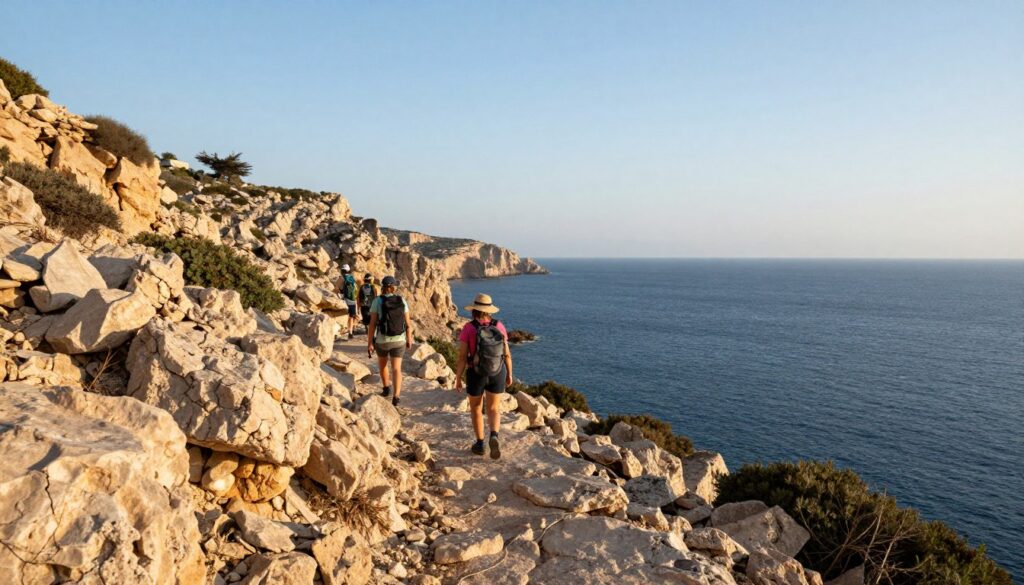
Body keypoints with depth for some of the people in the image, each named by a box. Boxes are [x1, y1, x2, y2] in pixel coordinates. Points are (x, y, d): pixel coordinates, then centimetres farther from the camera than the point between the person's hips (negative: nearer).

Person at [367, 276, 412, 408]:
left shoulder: (377, 301, -10)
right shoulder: (402, 301, -3)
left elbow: (372, 324, -13)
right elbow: (408, 323, 0)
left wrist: (369, 343, -9)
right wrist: (409, 339, 13)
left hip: (382, 341, -1)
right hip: (398, 341, 1)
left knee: (382, 363, 26)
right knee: (396, 369, 2)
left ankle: (386, 389, 37)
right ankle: (396, 397, -12)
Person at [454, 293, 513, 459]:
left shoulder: (468, 328, -15)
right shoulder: (499, 326, -8)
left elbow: (462, 357, -14)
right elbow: (507, 354, -3)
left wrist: (458, 379, -4)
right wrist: (509, 374, 10)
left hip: (476, 374, -2)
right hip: (497, 374, 2)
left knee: (475, 407, 21)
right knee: (493, 409, 14)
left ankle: (480, 444, 24)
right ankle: (494, 437, -13)